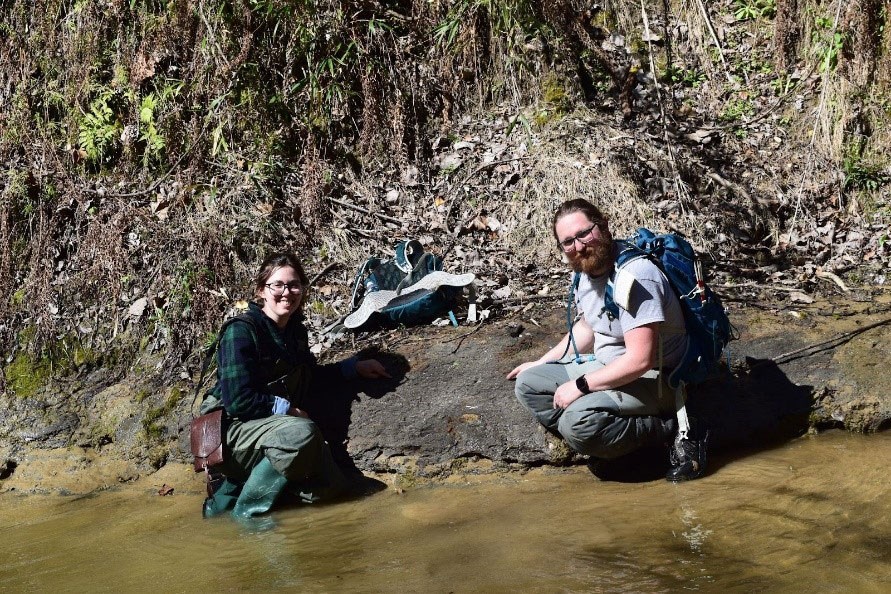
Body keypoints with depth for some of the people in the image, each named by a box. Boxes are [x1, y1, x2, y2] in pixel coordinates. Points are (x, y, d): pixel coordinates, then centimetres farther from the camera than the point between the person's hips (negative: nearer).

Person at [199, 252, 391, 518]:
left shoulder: (296, 331, 8)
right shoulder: (241, 331, -16)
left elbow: (310, 379, 24)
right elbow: (237, 401, -23)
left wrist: (354, 367, 17)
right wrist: (289, 410, -15)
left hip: (269, 424, 8)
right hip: (230, 429, -8)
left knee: (335, 486, -5)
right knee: (301, 432, -34)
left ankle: (235, 483, 11)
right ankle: (245, 511, -15)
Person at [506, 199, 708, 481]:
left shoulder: (635, 276, -27)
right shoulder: (584, 271, 2)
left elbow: (640, 360, -30)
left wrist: (580, 386, -22)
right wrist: (542, 363, 19)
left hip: (651, 378, -9)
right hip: (604, 365, 10)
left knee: (578, 421, -30)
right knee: (528, 384, 3)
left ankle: (671, 433, -11)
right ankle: (603, 443, -5)